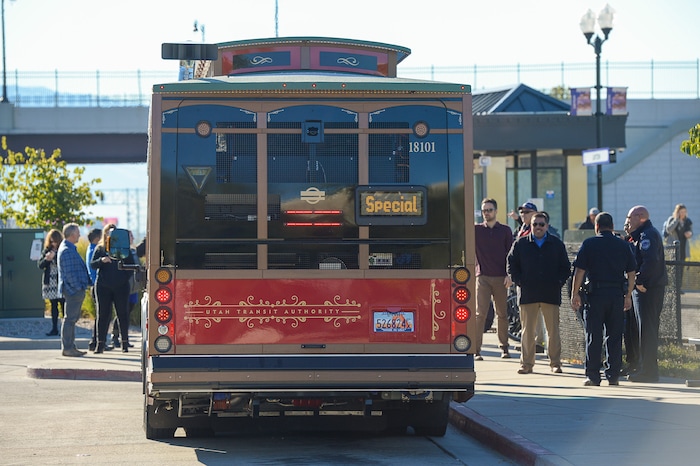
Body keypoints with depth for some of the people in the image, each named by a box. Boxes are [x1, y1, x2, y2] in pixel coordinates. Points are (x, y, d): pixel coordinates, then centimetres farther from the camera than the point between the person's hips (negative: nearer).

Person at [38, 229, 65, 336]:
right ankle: (54, 328, 11)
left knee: (63, 304, -7)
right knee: (53, 305, 8)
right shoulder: (46, 251, 11)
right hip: (50, 282, 5)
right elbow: (40, 265, 8)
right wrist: (46, 259, -11)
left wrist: (55, 257, -20)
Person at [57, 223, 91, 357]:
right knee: (70, 319, -8)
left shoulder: (70, 248, 18)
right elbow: (69, 273, -21)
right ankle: (67, 348, -6)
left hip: (76, 290, 11)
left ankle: (70, 347, 18)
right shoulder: (67, 250, -16)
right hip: (73, 289, -11)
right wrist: (78, 287, -19)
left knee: (72, 319, 13)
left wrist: (87, 282, 20)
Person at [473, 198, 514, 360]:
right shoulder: (476, 229, 9)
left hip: (500, 278, 1)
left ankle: (504, 347, 16)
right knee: (480, 313, -9)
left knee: (502, 314, 6)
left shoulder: (505, 230, 9)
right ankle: (476, 350, -10)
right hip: (482, 277, -1)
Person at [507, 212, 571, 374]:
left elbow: (565, 268, 13)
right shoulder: (520, 244, 8)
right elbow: (512, 265, 11)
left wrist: (558, 282, 0)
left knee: (553, 330, 0)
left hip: (551, 294, 0)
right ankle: (526, 364, 7)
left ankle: (555, 363, 8)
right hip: (528, 294, 0)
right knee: (527, 330, 1)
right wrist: (519, 282, -1)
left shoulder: (557, 244, 10)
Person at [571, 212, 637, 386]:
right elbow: (631, 272, 9)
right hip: (617, 294, 2)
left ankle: (593, 375, 0)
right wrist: (628, 296, 15)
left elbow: (579, 270, -5)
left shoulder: (589, 244, 0)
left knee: (593, 336, 1)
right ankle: (613, 375, 7)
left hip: (595, 293, -2)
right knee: (614, 336, 7)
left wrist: (575, 294, 0)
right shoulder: (623, 245, 8)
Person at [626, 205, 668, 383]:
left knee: (646, 329, -8)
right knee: (648, 329, 14)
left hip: (647, 289, -11)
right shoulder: (644, 234, 21)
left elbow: (650, 260, -26)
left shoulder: (647, 235, -13)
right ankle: (648, 369, 19)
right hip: (649, 287, 11)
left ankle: (648, 371, -7)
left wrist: (640, 281, -22)